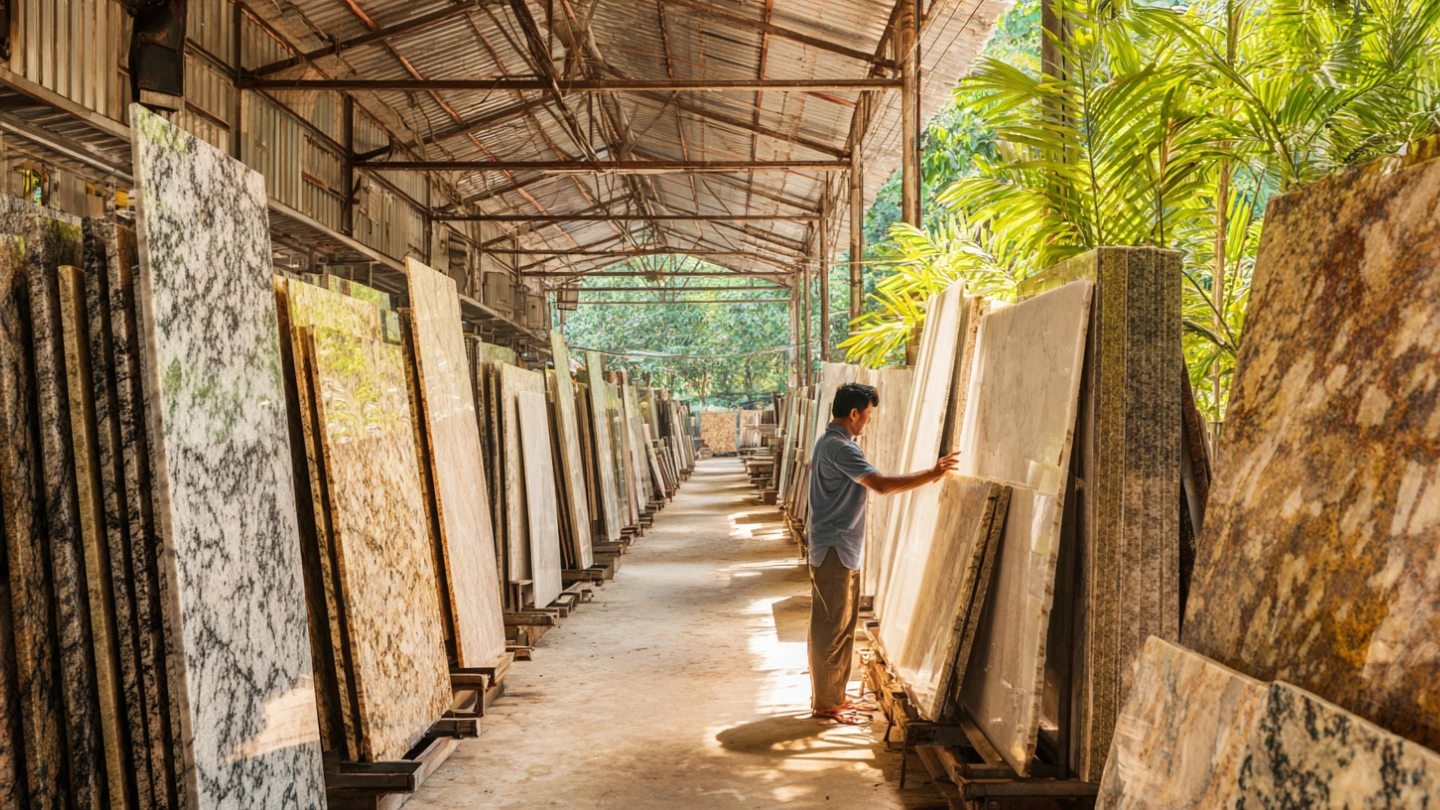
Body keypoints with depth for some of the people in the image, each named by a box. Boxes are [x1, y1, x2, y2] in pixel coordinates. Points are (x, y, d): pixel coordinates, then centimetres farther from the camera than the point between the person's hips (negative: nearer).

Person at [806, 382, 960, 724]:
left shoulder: (828, 442, 13)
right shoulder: (840, 448, -21)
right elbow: (882, 484, -30)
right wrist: (932, 474, -25)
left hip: (842, 550, 11)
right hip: (834, 552, -11)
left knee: (842, 626, 16)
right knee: (831, 629, -3)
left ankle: (836, 696, 24)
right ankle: (826, 704, 5)